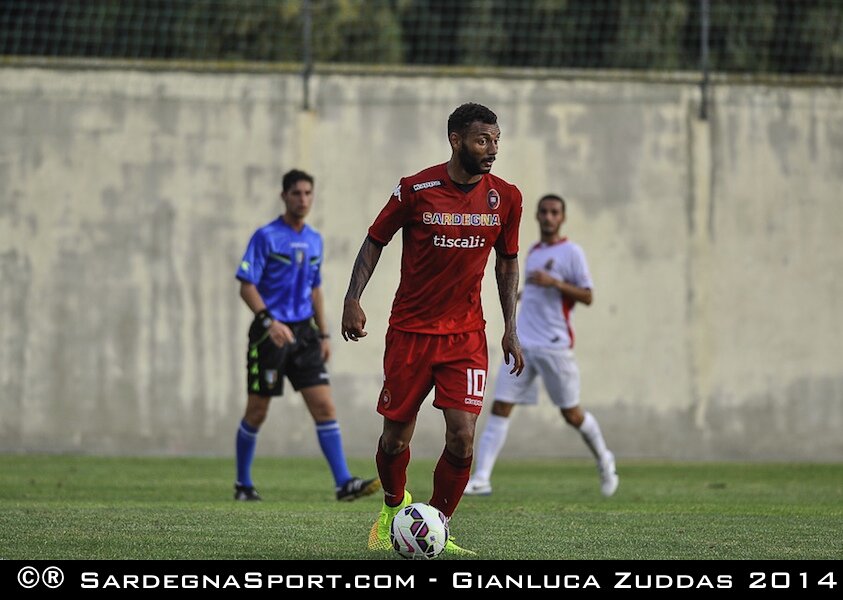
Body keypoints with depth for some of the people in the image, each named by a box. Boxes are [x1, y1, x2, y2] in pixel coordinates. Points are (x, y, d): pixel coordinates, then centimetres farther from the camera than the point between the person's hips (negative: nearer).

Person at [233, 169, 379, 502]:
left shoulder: (314, 240, 12)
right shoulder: (266, 237, -7)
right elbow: (247, 286, -11)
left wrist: (323, 335, 17)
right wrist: (270, 321, -25)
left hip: (304, 332, 5)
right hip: (270, 334, -5)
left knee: (324, 406, -7)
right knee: (256, 413, 3)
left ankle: (343, 483, -12)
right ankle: (243, 484, 19)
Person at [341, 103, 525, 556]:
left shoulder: (505, 198, -1)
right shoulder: (416, 190, -9)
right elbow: (375, 241, 2)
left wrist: (510, 330, 9)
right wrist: (352, 299, -9)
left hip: (466, 335, 2)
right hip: (410, 331, -2)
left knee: (462, 439, -11)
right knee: (395, 436, 5)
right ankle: (394, 507, 36)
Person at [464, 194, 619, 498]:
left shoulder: (571, 252, -4)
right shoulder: (533, 253, 16)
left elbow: (587, 297, -10)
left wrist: (554, 282, -20)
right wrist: (525, 293, 15)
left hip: (554, 345, -5)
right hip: (522, 344, 5)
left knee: (571, 413, 4)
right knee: (500, 408, -7)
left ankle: (604, 459, 31)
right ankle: (481, 478, -11)